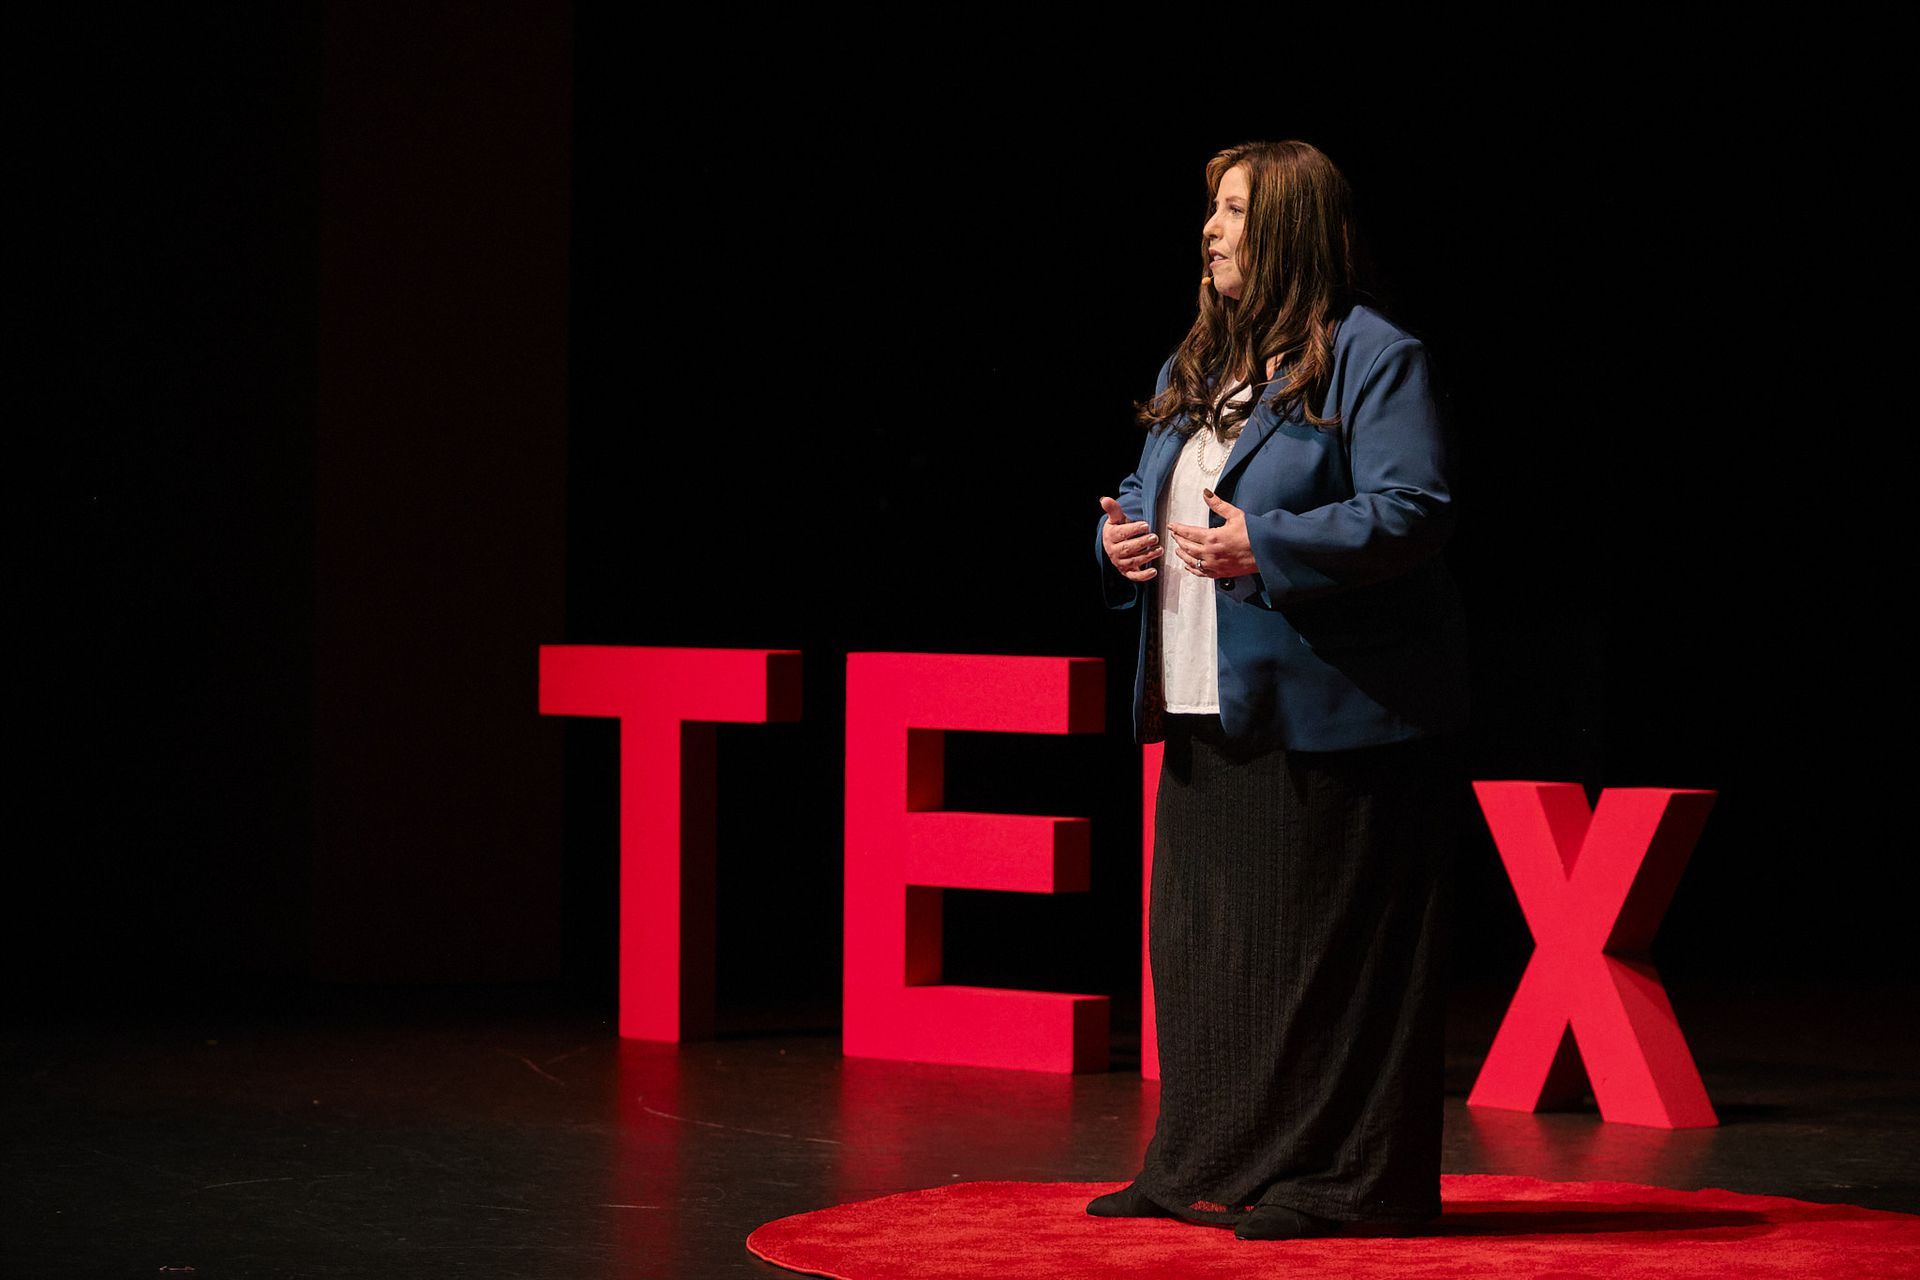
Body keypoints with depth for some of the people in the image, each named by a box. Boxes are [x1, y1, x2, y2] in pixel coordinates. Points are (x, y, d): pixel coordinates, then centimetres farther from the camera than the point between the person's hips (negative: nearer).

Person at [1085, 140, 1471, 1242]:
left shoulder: (1373, 358, -8)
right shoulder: (1195, 367, 18)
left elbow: (1413, 513, -16)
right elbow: (1151, 492, 26)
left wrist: (1265, 548, -23)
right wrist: (1123, 535, 2)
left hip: (1326, 709, -8)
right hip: (1209, 710, 8)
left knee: (1328, 946, -5)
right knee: (1200, 938, 10)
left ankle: (1353, 1180, 1)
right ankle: (1208, 1166, 19)